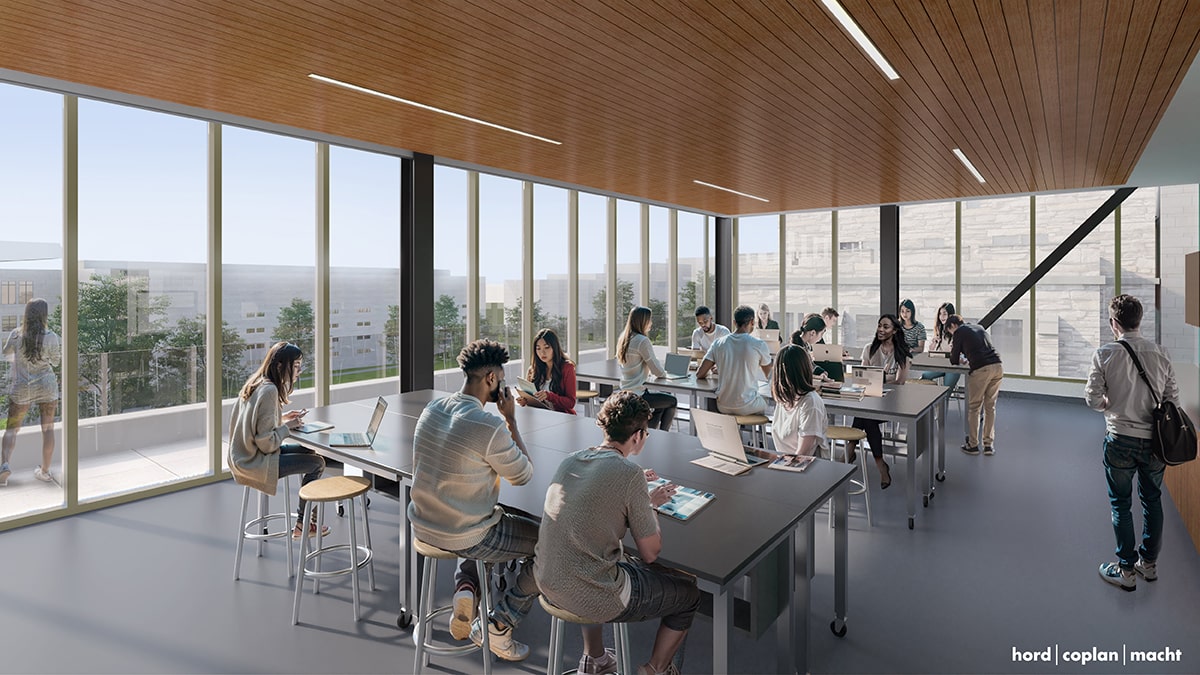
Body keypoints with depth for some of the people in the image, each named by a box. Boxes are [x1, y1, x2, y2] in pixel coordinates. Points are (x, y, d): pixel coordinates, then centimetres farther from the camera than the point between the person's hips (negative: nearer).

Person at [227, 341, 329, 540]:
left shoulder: (255, 382, 5)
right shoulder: (269, 390, -25)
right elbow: (267, 443, -25)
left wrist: (282, 418, 5)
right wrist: (288, 426, -10)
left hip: (245, 455, 10)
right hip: (254, 462, -10)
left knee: (308, 452, 16)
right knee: (317, 463, -5)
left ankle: (310, 515, 21)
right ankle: (302, 525, 10)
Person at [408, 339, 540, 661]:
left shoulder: (431, 409, -3)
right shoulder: (490, 427, -28)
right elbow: (524, 475, -12)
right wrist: (511, 419, -11)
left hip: (422, 525, 8)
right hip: (462, 538, -8)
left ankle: (465, 586, 17)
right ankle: (499, 627, 13)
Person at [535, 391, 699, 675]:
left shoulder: (570, 460, 1)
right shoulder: (629, 473, -19)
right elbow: (650, 553, -11)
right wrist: (650, 506, 6)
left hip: (547, 584, 7)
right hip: (591, 598, -7)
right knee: (690, 592, 15)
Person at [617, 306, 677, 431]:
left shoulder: (623, 339, 7)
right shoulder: (642, 341, -19)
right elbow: (657, 372, -15)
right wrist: (663, 373, 7)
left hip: (625, 393, 8)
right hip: (637, 395, -8)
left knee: (662, 404, 28)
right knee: (672, 402, 14)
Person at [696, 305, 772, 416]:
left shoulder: (718, 344, -2)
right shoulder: (759, 345, -10)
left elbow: (699, 374, 2)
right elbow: (769, 375, 7)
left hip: (723, 407, 3)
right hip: (747, 407, -3)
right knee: (766, 400, 29)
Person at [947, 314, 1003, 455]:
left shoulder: (959, 332, 6)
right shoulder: (979, 328, 24)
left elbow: (954, 361, 9)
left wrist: (953, 353, 28)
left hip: (981, 370, -6)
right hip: (998, 366, 6)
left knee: (973, 408, 7)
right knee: (990, 407, 14)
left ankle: (973, 445, 13)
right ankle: (989, 445, 17)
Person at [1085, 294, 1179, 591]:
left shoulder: (1105, 354, -13)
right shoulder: (1161, 354, -3)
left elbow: (1092, 400, -14)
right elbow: (1173, 398, 2)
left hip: (1120, 440, -3)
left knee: (1121, 504, 9)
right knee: (1152, 500, 19)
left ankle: (1127, 570, 17)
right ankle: (1149, 563, 32)